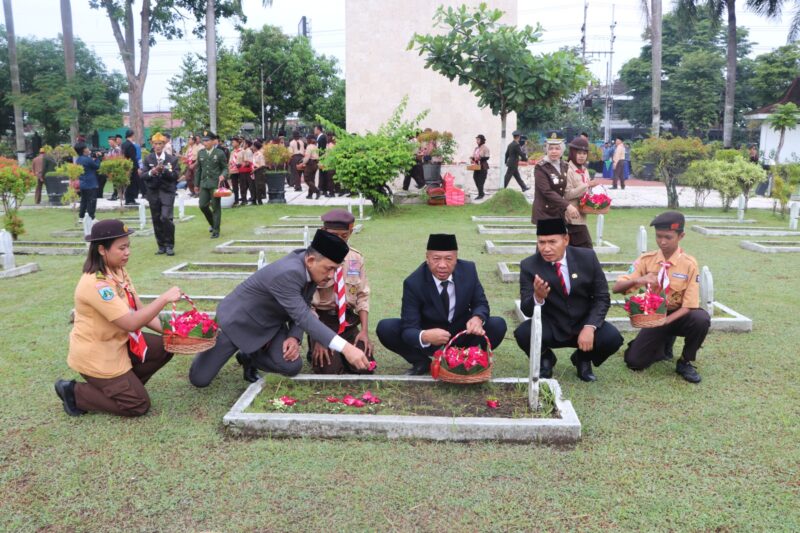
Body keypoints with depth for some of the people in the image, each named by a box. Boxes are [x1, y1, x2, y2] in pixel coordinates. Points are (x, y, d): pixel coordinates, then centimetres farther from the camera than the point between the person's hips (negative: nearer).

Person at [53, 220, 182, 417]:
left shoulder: (119, 272, 1)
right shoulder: (95, 284, -29)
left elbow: (140, 311, 2)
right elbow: (131, 323, -33)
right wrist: (164, 298, -31)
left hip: (118, 344, 9)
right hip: (95, 355, -9)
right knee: (139, 405, -4)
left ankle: (125, 384, 13)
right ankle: (73, 392, 7)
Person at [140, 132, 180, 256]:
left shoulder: (172, 159, 2)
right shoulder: (148, 159, 7)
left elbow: (175, 176, -5)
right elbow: (142, 176, 1)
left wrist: (164, 170, -20)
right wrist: (151, 172, -18)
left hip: (167, 192, -3)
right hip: (153, 193, 3)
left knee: (166, 218, -16)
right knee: (156, 220, 5)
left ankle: (169, 245, -3)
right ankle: (161, 246, 15)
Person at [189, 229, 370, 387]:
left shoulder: (312, 269, -11)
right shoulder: (286, 274, -38)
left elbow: (301, 311, 0)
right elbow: (304, 317, -44)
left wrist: (294, 337, -19)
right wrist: (345, 348, -50)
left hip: (269, 324, 7)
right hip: (238, 321, -7)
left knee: (292, 366, -18)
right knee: (199, 379, -3)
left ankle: (249, 356, 12)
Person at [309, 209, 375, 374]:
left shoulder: (356, 258, 0)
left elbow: (363, 296, 4)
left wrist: (365, 331, -7)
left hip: (348, 321, 4)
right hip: (322, 320, -3)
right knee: (330, 370, -19)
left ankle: (340, 352, 20)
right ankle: (315, 352, 15)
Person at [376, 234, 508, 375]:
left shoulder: (468, 270, -15)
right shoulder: (413, 283, -23)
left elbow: (481, 304, -4)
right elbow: (409, 329, -25)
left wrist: (477, 318, -30)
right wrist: (424, 337, -50)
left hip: (461, 335, 2)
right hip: (429, 336, -1)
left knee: (498, 325, -23)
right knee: (385, 328, -23)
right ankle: (422, 362, 1)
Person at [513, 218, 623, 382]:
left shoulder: (587, 257, -8)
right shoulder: (529, 266, -11)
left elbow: (602, 297, -5)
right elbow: (527, 310, -14)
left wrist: (590, 327, -21)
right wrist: (538, 297, -38)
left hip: (583, 325, 1)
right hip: (551, 328, -1)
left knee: (612, 338, -26)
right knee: (523, 333, -30)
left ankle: (583, 359, 10)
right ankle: (545, 359, 7)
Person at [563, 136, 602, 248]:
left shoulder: (584, 170, 14)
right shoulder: (569, 170, -12)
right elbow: (568, 194, -19)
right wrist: (587, 185, -20)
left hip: (581, 214, 8)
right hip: (573, 215, -8)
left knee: (573, 248, 12)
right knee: (586, 247, -11)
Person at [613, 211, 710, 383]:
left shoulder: (689, 264, -13)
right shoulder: (646, 260, -8)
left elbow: (689, 305, -16)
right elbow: (617, 287, -13)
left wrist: (665, 321, -33)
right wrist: (637, 280, -35)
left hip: (678, 316, -1)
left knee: (701, 319, -35)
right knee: (634, 361, -16)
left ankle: (685, 363, -8)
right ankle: (664, 345, 19)